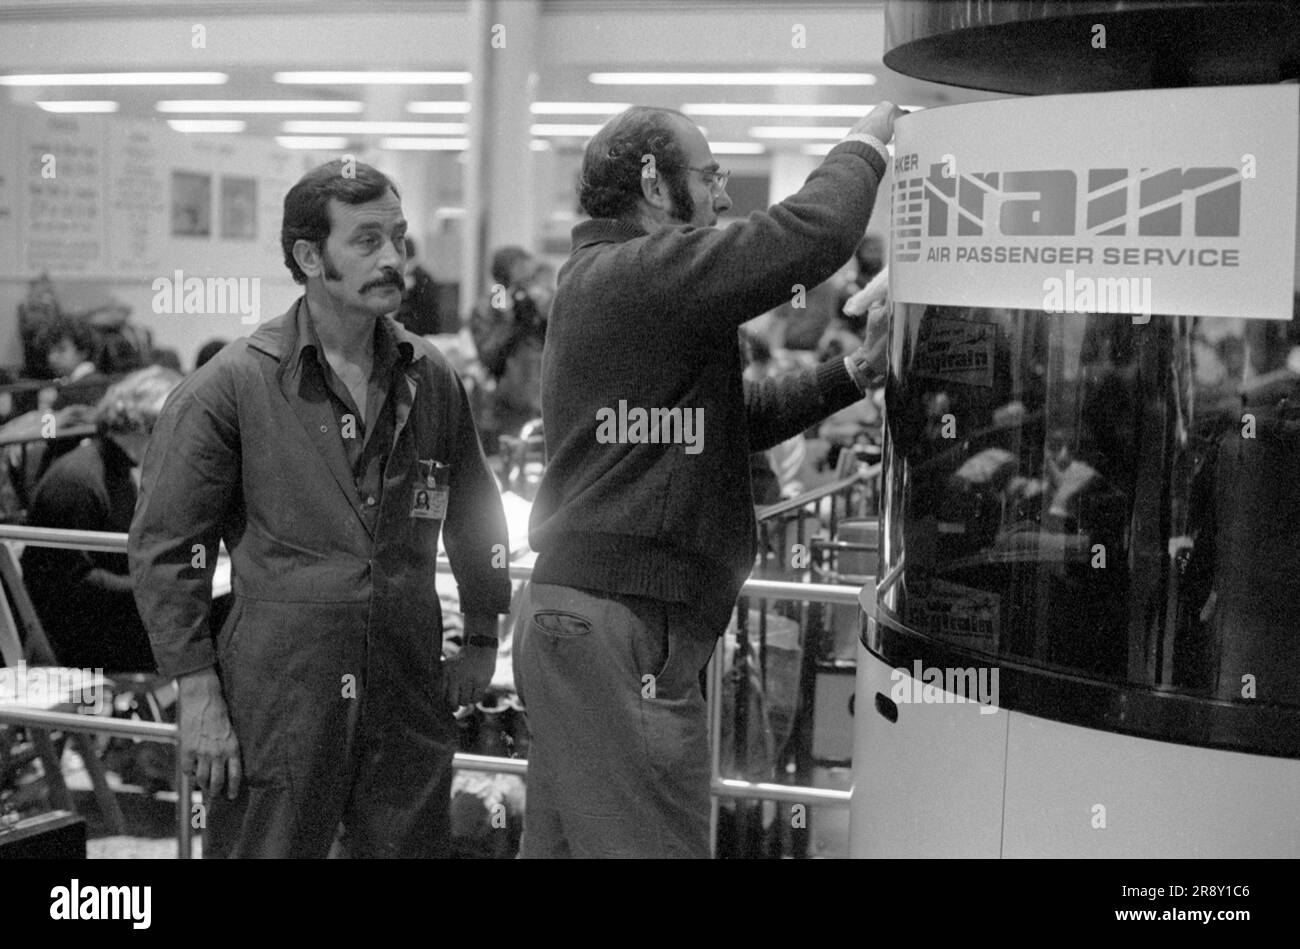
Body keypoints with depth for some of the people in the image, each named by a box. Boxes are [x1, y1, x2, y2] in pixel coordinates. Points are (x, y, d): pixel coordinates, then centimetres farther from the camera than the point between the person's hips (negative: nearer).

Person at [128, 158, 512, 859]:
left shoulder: (430, 377, 7)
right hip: (277, 697, -4)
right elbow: (164, 545, -5)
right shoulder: (232, 384, -6)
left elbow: (473, 511, 21)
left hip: (409, 696, 4)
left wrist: (482, 637, 20)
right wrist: (197, 691, -9)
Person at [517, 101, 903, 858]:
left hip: (574, 622, 11)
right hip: (624, 638, -11)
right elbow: (812, 234, -21)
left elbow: (736, 415, 23)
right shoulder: (638, 274, -14)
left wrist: (854, 372, 13)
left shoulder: (600, 279, 20)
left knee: (562, 843, 16)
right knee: (651, 843, -5)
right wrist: (868, 142, -2)